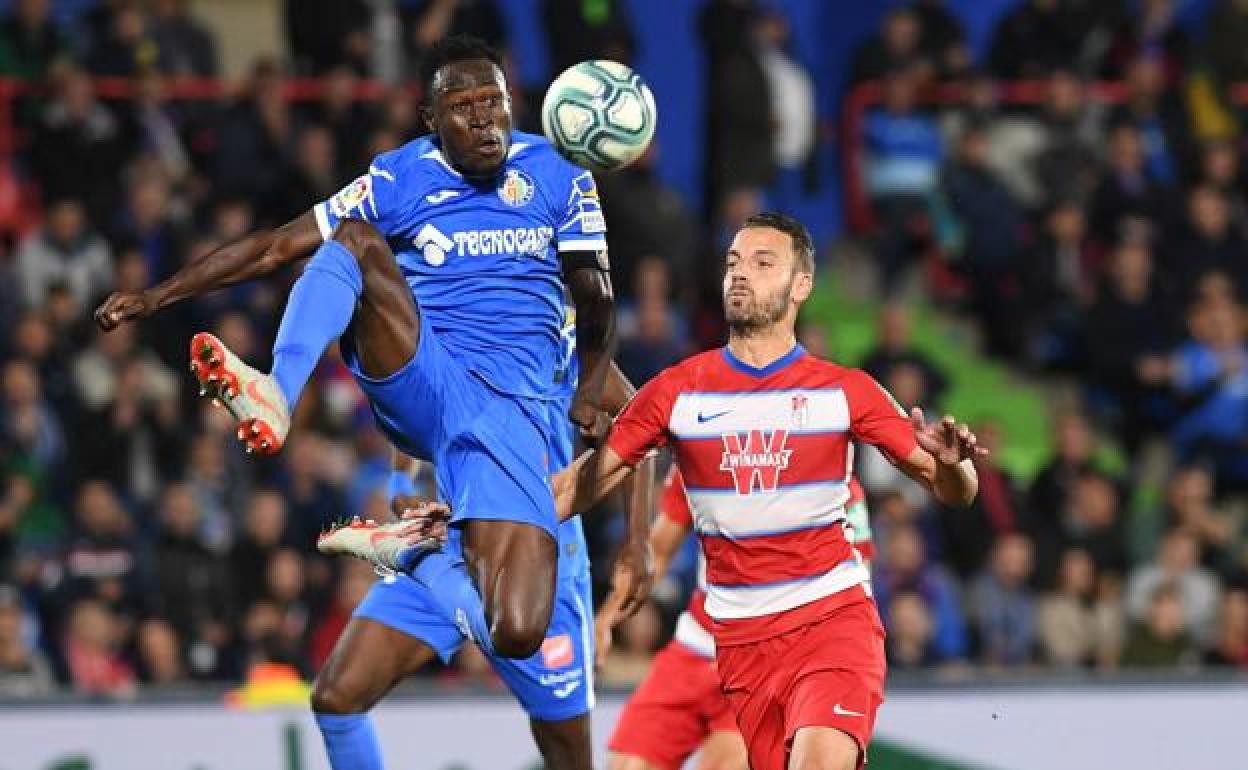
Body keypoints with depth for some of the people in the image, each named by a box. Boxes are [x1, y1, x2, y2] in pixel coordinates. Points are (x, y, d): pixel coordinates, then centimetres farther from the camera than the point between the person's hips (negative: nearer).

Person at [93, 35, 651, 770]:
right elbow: (277, 247, 7)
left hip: (511, 412, 0)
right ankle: (276, 399, -47)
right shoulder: (399, 180, 5)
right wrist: (155, 296, 4)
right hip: (417, 380, 0)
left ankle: (424, 557, 11)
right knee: (356, 238, -26)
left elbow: (596, 301, 21)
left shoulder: (559, 177, 7)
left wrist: (590, 392, 12)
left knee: (517, 635, -22)